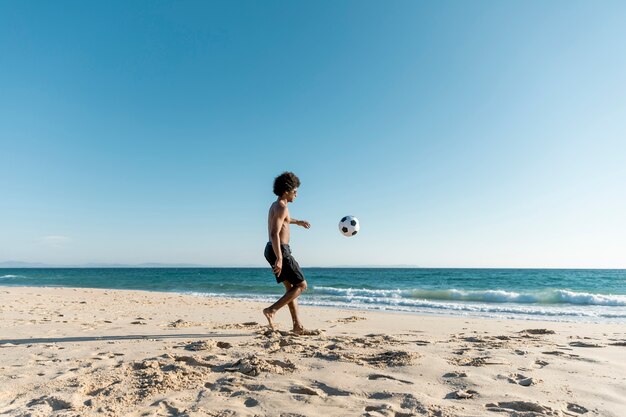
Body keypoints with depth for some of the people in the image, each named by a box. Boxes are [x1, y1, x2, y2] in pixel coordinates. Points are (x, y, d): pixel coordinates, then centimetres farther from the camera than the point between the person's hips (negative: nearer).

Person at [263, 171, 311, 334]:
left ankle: (297, 325, 15)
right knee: (301, 285, -1)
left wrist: (297, 221, 54)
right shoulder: (282, 207, -15)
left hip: (272, 250, 10)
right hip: (280, 251, -10)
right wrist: (279, 259, -30)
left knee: (291, 288, 13)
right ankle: (271, 310, -6)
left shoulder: (275, 205, 16)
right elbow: (274, 234, -26)